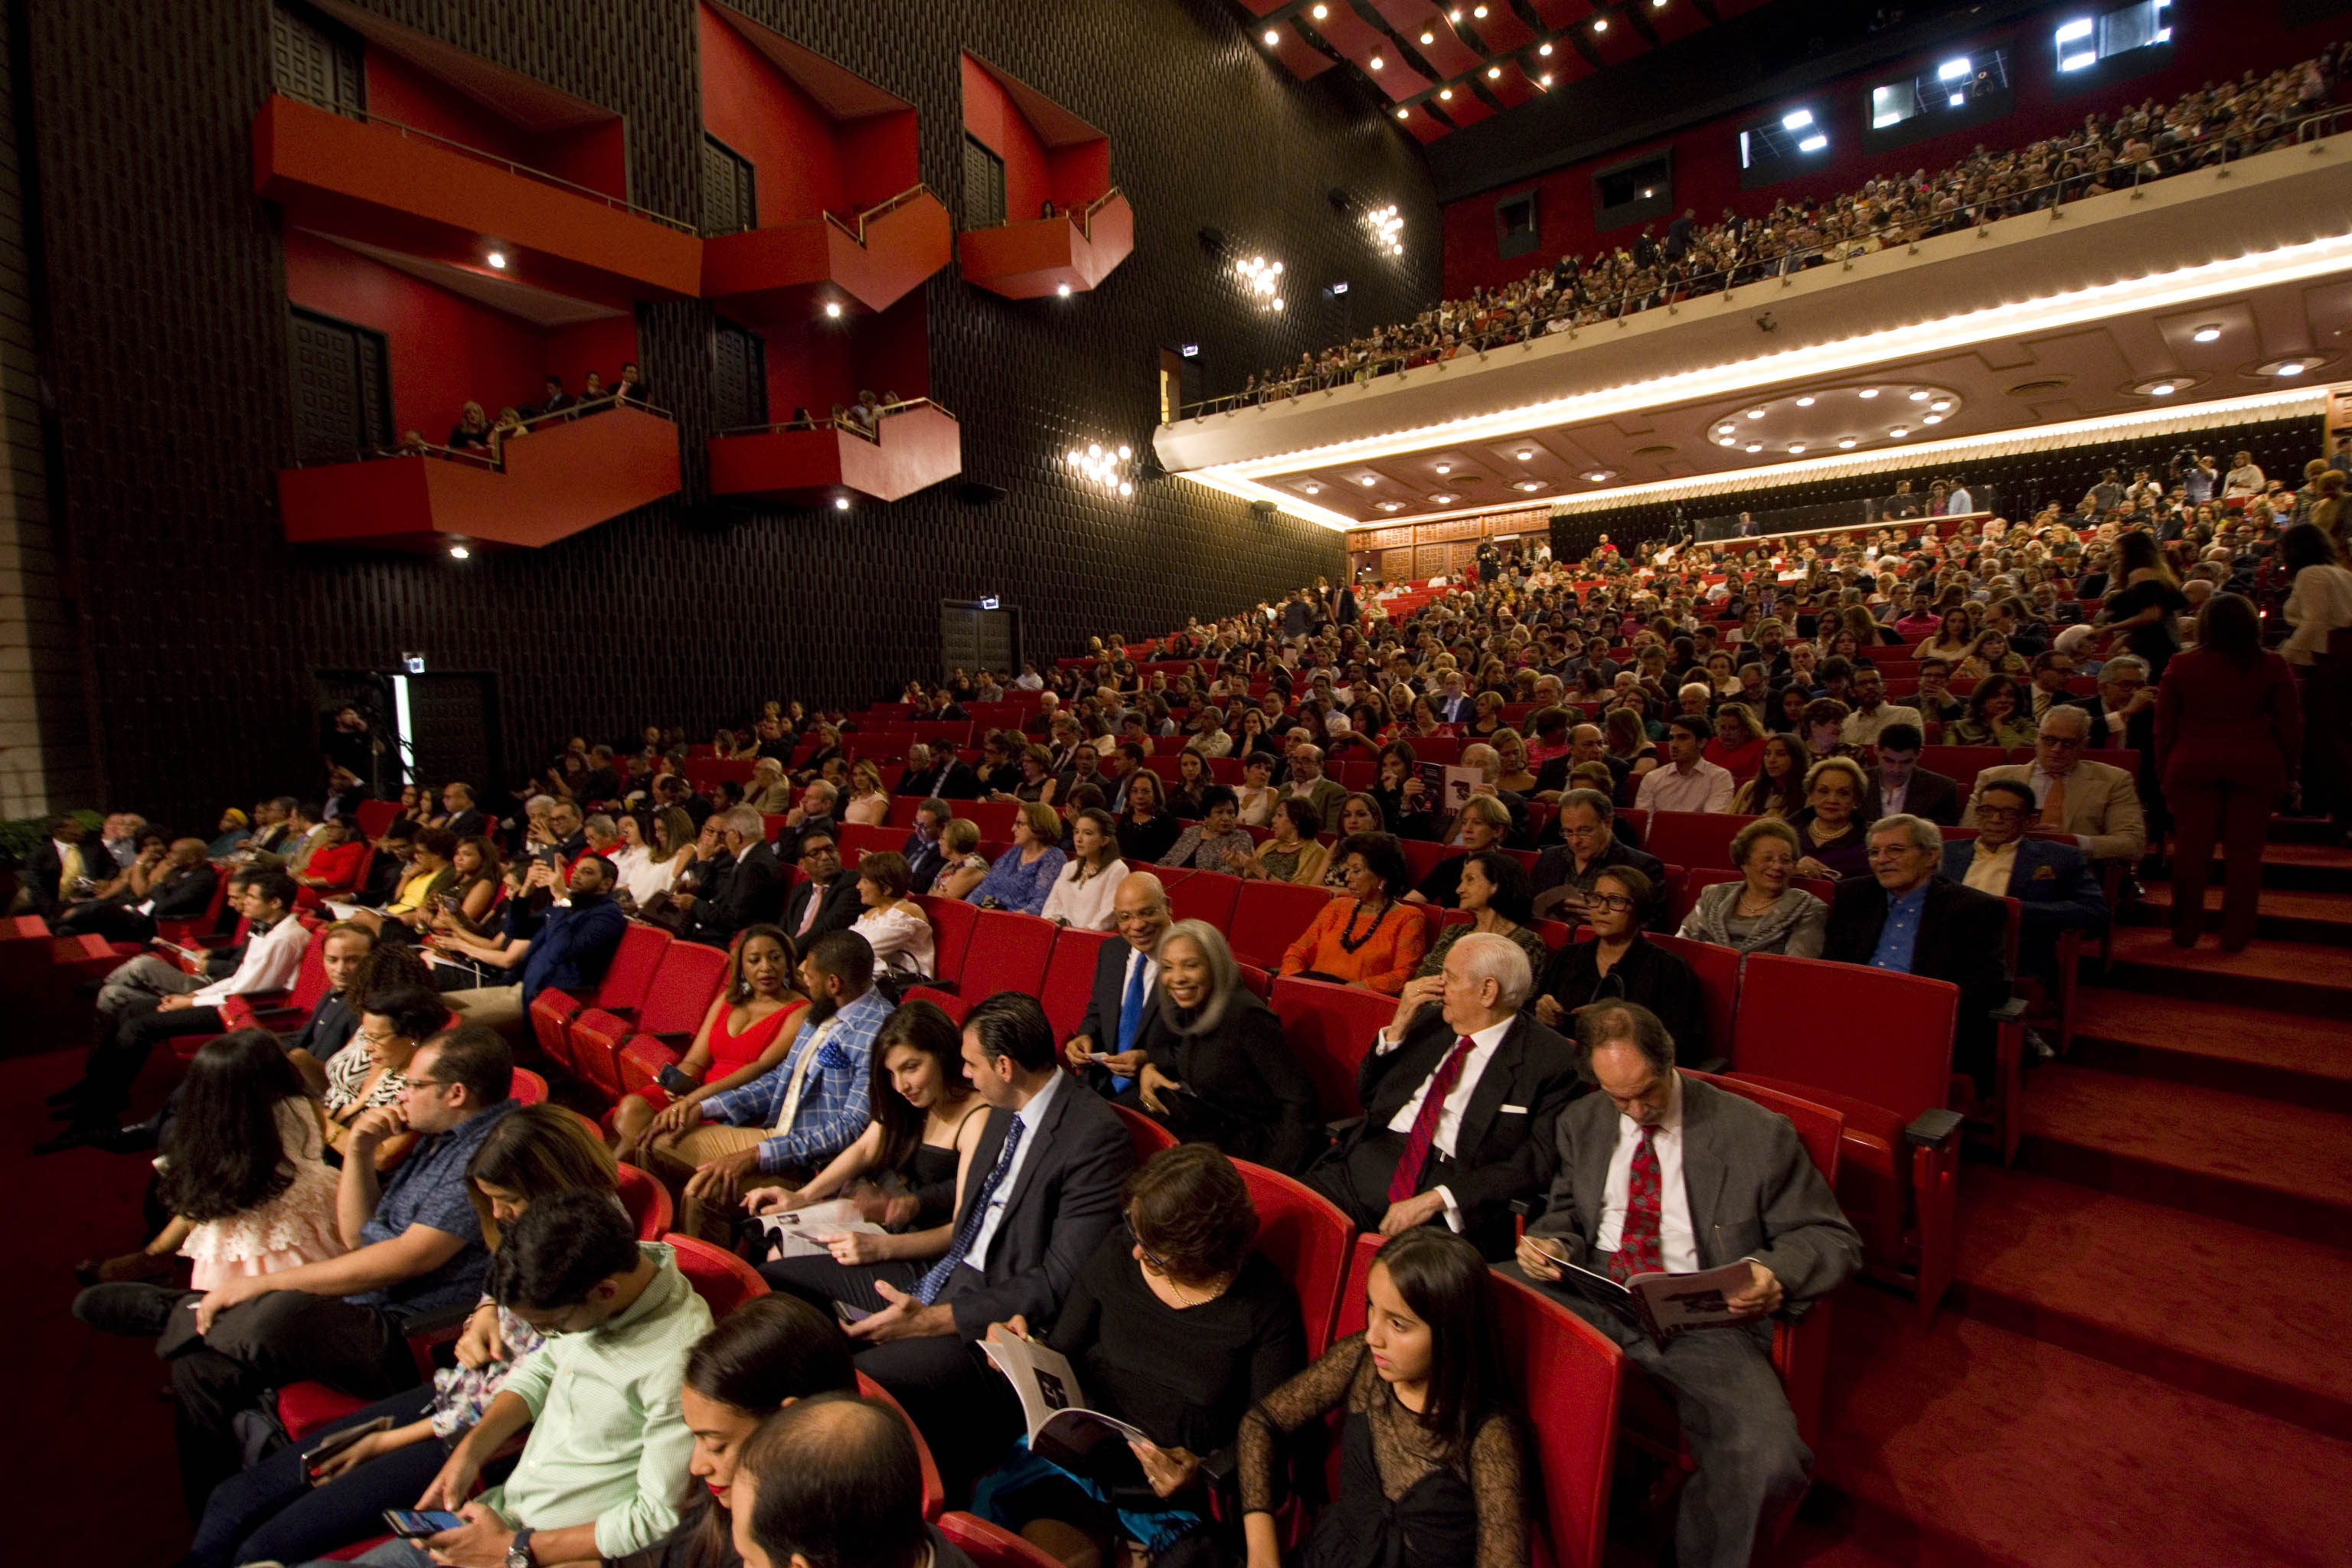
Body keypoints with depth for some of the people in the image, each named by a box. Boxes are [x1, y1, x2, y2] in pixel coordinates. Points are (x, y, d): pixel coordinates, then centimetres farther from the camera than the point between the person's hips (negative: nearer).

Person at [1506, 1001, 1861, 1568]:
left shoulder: (1758, 1135, -3)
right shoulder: (1580, 1125, 9)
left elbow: (1834, 1240, 2)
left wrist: (1776, 1272, -20)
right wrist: (1552, 1243, -4)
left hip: (1705, 1323, -2)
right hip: (1591, 1296, 3)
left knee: (1769, 1461, -31)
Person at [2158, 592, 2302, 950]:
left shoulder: (2181, 666, -2)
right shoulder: (2272, 666, -2)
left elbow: (2163, 726, 2)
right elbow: (2291, 725, 2)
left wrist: (2164, 771, 10)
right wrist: (2289, 769, 11)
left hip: (2193, 765, 0)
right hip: (2257, 766, 0)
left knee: (2191, 849, 5)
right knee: (2244, 852, 6)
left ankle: (2186, 931, 13)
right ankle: (2235, 935, 11)